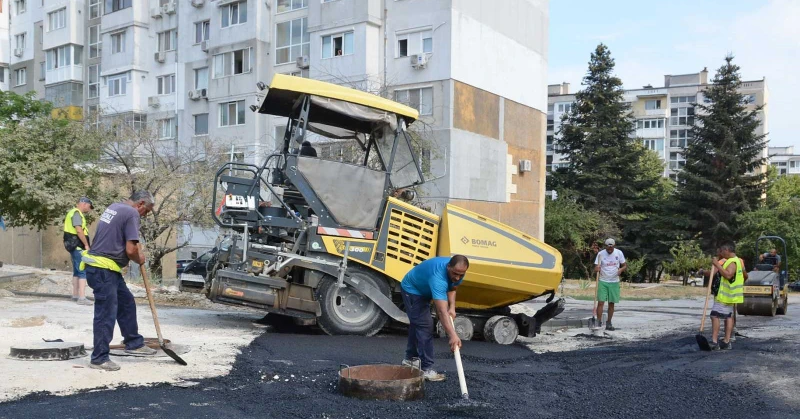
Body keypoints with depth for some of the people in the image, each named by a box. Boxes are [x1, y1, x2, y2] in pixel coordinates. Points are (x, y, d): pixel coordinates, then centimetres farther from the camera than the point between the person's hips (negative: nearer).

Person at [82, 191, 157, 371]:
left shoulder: (113, 207, 15)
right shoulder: (132, 214, -14)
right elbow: (130, 250, -18)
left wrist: (137, 250, 19)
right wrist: (139, 260, 3)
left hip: (108, 269, 10)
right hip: (103, 270, -10)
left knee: (126, 303, 19)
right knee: (106, 314, -4)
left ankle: (134, 343, 29)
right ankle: (99, 358, 2)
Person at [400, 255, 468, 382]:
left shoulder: (457, 272, -19)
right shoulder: (438, 277, -44)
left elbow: (452, 288, 3)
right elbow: (442, 311, -50)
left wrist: (452, 308, -14)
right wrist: (453, 335, -57)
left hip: (423, 290, 9)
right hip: (412, 289, -9)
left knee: (417, 324, 19)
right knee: (424, 325, -17)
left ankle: (411, 359, 35)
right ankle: (426, 369, -14)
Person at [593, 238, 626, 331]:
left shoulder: (619, 253, 0)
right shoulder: (600, 254, -5)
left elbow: (625, 265, 6)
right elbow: (596, 268, -4)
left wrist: (621, 269, -16)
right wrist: (597, 269, -28)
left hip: (614, 282, 2)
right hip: (603, 282, -2)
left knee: (611, 303, 7)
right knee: (600, 302, -9)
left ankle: (608, 323, 19)